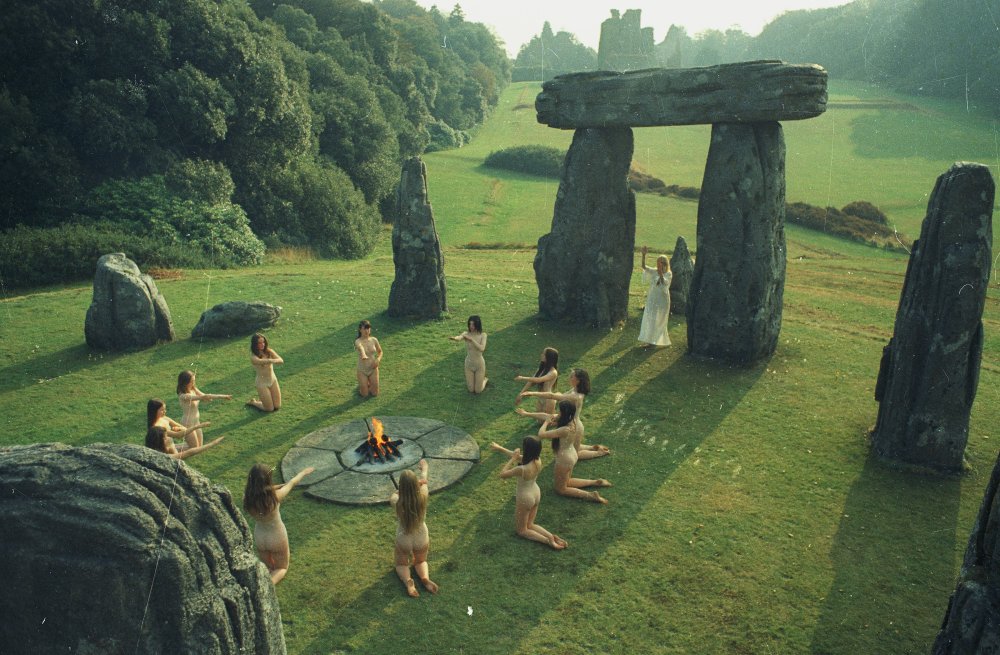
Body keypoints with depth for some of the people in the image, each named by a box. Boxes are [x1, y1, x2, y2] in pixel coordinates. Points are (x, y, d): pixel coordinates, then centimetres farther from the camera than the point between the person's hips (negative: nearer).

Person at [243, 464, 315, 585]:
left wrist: (281, 485, 7)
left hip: (259, 537, 4)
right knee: (282, 568, 20)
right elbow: (292, 483, -13)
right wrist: (304, 472, 5)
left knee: (267, 566, 30)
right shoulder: (275, 496, -33)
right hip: (277, 537, -4)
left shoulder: (247, 497, -24)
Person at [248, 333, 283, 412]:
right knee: (269, 409, 0)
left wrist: (274, 361, -43)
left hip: (273, 380, 4)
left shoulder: (269, 351, -7)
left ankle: (262, 399, 35)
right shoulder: (253, 356, -17)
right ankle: (253, 402, 28)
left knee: (277, 406, 7)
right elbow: (259, 361, -41)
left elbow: (281, 360, -20)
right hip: (262, 382, -4)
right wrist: (271, 360, -59)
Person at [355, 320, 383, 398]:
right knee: (365, 394, 3)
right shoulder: (358, 341, -18)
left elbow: (380, 352, 8)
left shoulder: (374, 340, -6)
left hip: (373, 369, 3)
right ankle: (361, 386, 37)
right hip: (362, 370, -3)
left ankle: (369, 384, 39)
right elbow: (360, 348, -42)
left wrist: (378, 360, -13)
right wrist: (363, 355, -64)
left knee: (375, 393, 6)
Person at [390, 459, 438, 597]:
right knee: (421, 561, 31)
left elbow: (394, 494, -3)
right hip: (422, 539, 1)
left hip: (403, 541, -1)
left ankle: (408, 581, -5)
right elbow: (424, 481, -3)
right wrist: (424, 468, 16)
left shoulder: (397, 502, -30)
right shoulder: (422, 498, -27)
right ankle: (425, 577, -2)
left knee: (401, 563, 28)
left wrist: (406, 485, -3)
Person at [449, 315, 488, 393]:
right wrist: (454, 338, -60)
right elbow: (459, 338, -36)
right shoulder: (466, 334, -12)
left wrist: (471, 339, -36)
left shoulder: (483, 335, -14)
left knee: (478, 391, 6)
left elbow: (482, 348, -29)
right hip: (469, 364, 2)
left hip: (479, 364, -2)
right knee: (471, 390, 9)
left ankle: (485, 379, 36)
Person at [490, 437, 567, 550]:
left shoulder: (522, 469, -37)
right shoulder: (538, 460, -16)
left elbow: (502, 474, -21)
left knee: (521, 530, 15)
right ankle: (552, 536, 2)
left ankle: (547, 540, -5)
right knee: (530, 525, 24)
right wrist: (500, 448, 9)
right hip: (536, 493, 7)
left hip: (524, 498, -7)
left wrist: (513, 459, -17)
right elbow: (518, 456, 2)